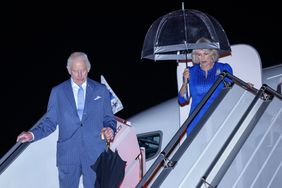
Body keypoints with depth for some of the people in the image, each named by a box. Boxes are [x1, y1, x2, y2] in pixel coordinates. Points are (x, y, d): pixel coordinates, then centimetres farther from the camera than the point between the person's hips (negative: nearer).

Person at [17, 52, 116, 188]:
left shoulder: (101, 91, 3)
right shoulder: (57, 92, 3)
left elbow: (108, 119, 8)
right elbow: (50, 121, 3)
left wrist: (110, 129, -14)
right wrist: (32, 134, -13)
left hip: (95, 155, 0)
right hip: (68, 155, 0)